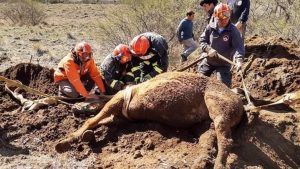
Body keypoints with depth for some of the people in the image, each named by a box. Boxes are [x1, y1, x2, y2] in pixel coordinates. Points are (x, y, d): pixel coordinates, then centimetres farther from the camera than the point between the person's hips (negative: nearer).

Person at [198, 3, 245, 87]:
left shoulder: (233, 30, -18)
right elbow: (202, 40, -1)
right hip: (209, 60, 3)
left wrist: (239, 60, -46)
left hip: (223, 63, -3)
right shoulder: (210, 27, -9)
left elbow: (238, 46, -27)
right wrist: (208, 49, -22)